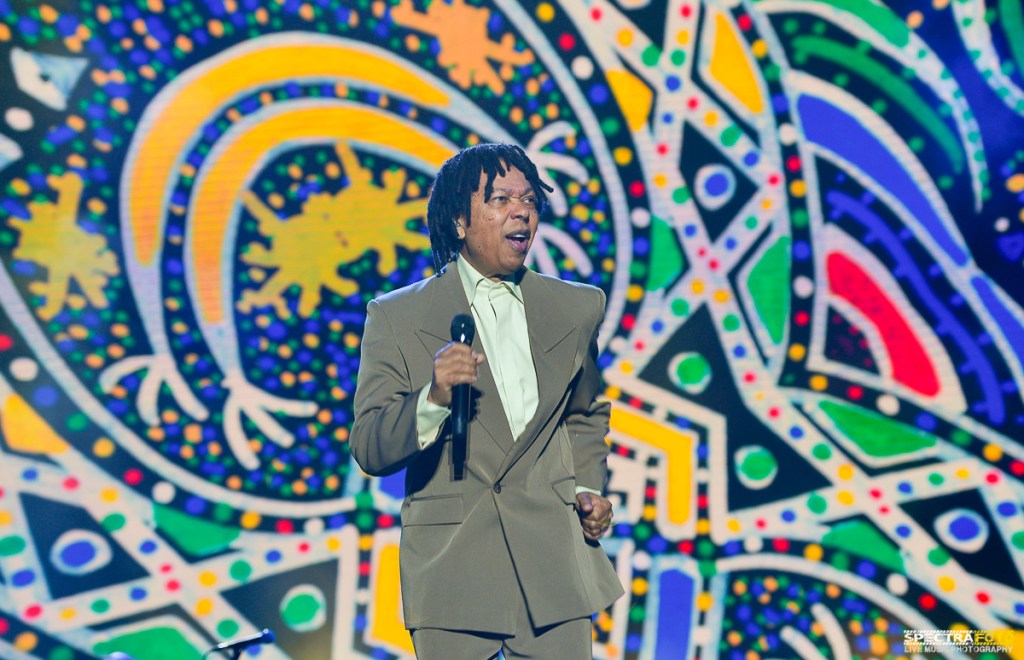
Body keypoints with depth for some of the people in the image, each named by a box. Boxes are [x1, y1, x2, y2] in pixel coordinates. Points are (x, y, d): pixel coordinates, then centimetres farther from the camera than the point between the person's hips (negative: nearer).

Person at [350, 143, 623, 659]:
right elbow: (369, 452, -7)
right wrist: (434, 398, -24)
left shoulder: (577, 308, 7)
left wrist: (589, 488, 7)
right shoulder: (397, 316, -2)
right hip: (451, 573, -2)